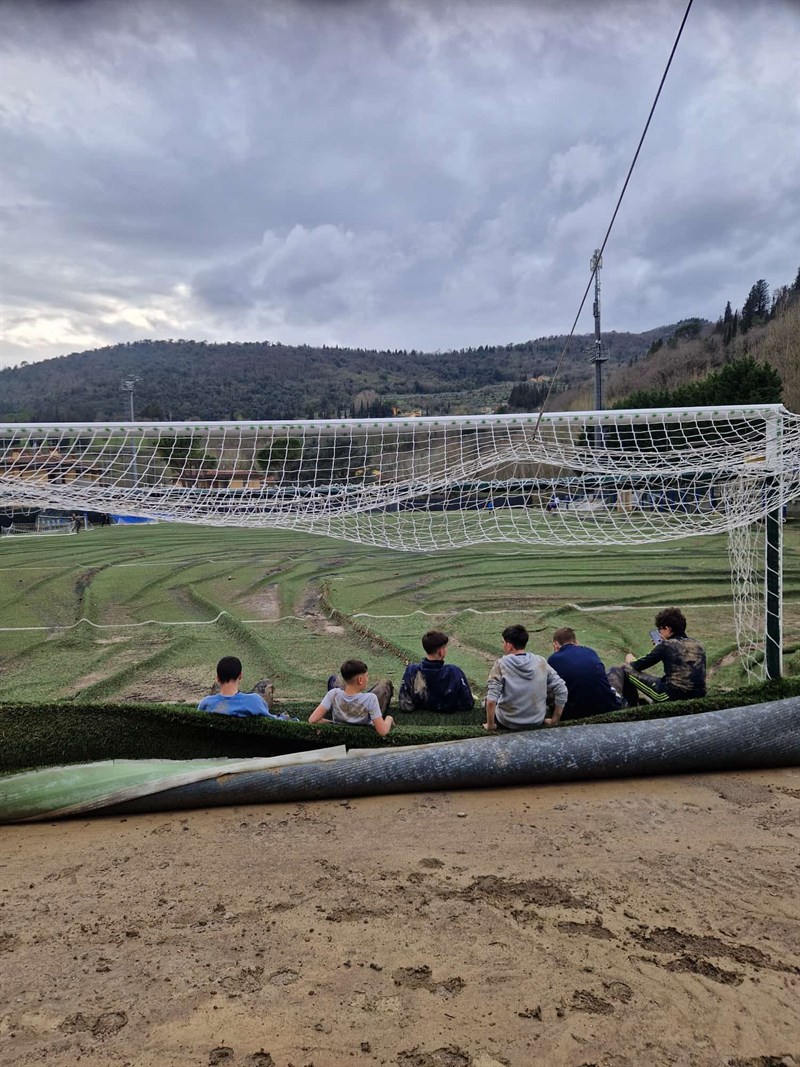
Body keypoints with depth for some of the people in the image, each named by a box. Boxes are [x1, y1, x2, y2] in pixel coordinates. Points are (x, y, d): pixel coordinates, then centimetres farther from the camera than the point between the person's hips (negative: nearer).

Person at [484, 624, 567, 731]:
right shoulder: (541, 662, -6)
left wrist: (490, 725, -9)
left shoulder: (501, 664, -16)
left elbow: (491, 700, -22)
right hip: (537, 722, 2)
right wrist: (554, 720, 4)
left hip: (509, 723, -2)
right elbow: (562, 691, -6)